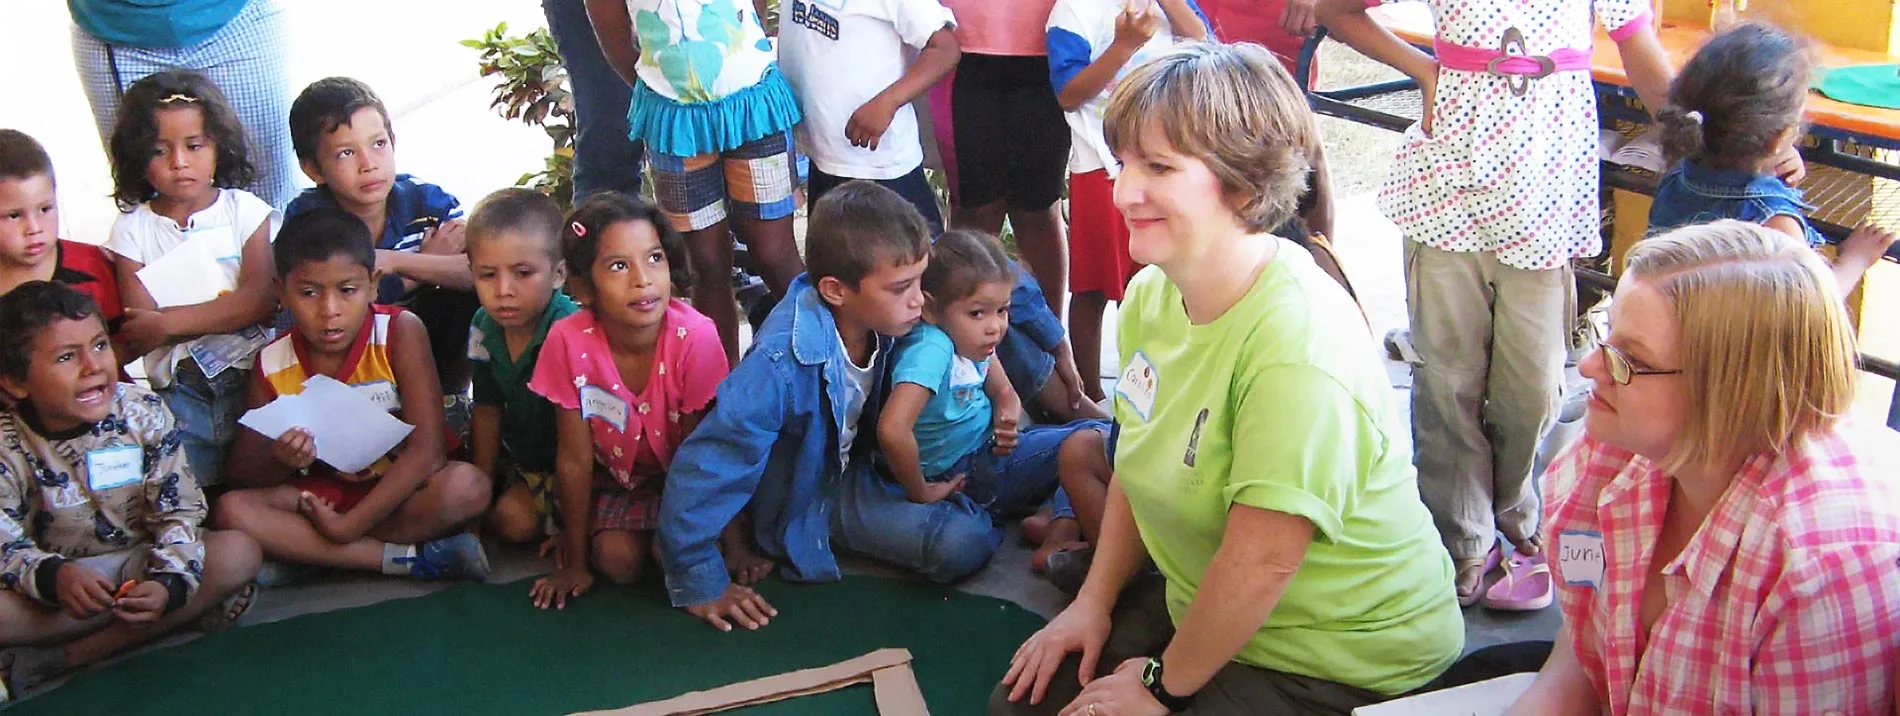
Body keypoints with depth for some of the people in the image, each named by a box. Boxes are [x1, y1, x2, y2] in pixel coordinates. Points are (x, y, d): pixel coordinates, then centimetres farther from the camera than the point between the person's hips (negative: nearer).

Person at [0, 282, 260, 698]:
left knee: (239, 554, -26)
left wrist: (167, 582, -29)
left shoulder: (144, 414, -10)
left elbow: (178, 512, -10)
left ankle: (61, 658, -26)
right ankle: (180, 615, -26)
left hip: (145, 562, 2)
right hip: (59, 577, -2)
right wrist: (53, 576, -36)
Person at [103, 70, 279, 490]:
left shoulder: (245, 210, 6)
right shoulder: (132, 229, 8)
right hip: (179, 389, 1)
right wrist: (224, 312, -13)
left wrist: (169, 322, -13)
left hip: (252, 375, -1)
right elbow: (136, 335, -1)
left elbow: (263, 299, -8)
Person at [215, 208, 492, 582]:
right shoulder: (272, 365, -5)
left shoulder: (401, 332, -15)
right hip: (326, 493, 3)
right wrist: (280, 461, -23)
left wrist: (349, 524, -26)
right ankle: (409, 559, -26)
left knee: (467, 485, -33)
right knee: (232, 509, -23)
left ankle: (299, 548, -22)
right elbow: (240, 473, 2)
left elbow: (426, 450, -22)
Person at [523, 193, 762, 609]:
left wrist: (735, 545, -17)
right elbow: (575, 460, -16)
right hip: (616, 474, 1)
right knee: (618, 560, -20)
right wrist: (574, 563, -10)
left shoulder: (695, 336, -31)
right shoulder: (569, 342, -26)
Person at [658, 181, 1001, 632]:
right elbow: (703, 468, -31)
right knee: (963, 544, -21)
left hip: (854, 466, 6)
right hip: (804, 498, -6)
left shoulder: (885, 316, -18)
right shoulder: (782, 364, -37)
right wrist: (700, 585, -23)